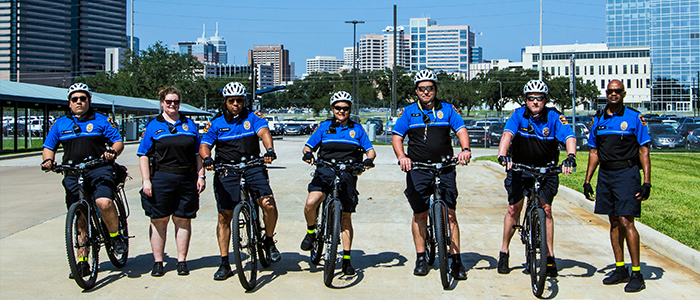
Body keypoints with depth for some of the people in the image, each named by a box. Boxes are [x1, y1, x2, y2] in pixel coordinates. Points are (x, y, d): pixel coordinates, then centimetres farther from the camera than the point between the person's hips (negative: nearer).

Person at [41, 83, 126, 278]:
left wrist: (113, 151, -16)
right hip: (72, 173, 3)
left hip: (99, 170, -3)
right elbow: (49, 147, 19)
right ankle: (82, 262, 14)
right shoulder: (61, 123, 15)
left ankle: (115, 236, -4)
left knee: (104, 202, -30)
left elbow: (118, 142, 6)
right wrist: (48, 159, -3)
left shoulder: (101, 121, 8)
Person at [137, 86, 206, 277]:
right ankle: (158, 262, 11)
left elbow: (199, 154, 14)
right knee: (159, 220, 2)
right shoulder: (153, 126, 6)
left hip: (187, 179, 2)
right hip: (161, 178, -2)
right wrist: (146, 180, -6)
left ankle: (182, 261, 12)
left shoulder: (189, 125, 13)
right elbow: (144, 155, 2)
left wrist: (201, 176, 5)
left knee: (183, 219, 4)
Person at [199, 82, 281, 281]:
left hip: (253, 167, -1)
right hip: (226, 170, 1)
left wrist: (270, 150, -34)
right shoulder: (216, 123, 7)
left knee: (269, 205, -19)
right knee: (224, 216, -1)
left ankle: (269, 242, 9)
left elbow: (263, 132, -13)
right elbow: (204, 145, 1)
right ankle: (224, 264, 9)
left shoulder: (253, 118, 5)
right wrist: (207, 158, -23)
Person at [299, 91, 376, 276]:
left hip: (348, 173, 1)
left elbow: (370, 150, 13)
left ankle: (346, 259, 8)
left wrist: (369, 160, -10)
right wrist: (307, 154, -11)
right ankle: (311, 232, 3)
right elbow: (308, 146, 13)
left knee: (346, 217, 0)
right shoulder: (324, 127, 15)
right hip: (325, 172, 0)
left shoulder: (357, 129, 16)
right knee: (311, 202, -27)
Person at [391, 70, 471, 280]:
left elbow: (461, 130, 0)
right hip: (417, 169, 0)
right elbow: (397, 137, 3)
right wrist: (401, 156, -17)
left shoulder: (447, 109, 8)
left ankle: (456, 260, 1)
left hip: (445, 168, 0)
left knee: (449, 214, -5)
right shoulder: (408, 112, 7)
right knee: (420, 214, 5)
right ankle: (421, 258, 18)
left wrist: (465, 149, -21)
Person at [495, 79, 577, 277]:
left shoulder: (553, 118, -11)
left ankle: (550, 256, 1)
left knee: (546, 209, -10)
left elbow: (569, 137, -25)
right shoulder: (518, 115, -12)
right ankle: (504, 252, 12)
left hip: (546, 169, 0)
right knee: (514, 208, -5)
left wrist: (570, 157, -45)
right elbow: (508, 134, -29)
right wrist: (502, 155, -48)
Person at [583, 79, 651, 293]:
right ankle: (620, 269, 16)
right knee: (614, 222, 8)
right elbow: (594, 152, 17)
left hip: (626, 173, -5)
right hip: (605, 174, 5)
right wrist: (587, 180, 12)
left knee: (626, 221, -11)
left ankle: (637, 274, -5)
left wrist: (647, 182, -10)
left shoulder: (634, 118, -2)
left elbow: (644, 151, -4)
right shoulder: (598, 119, 12)